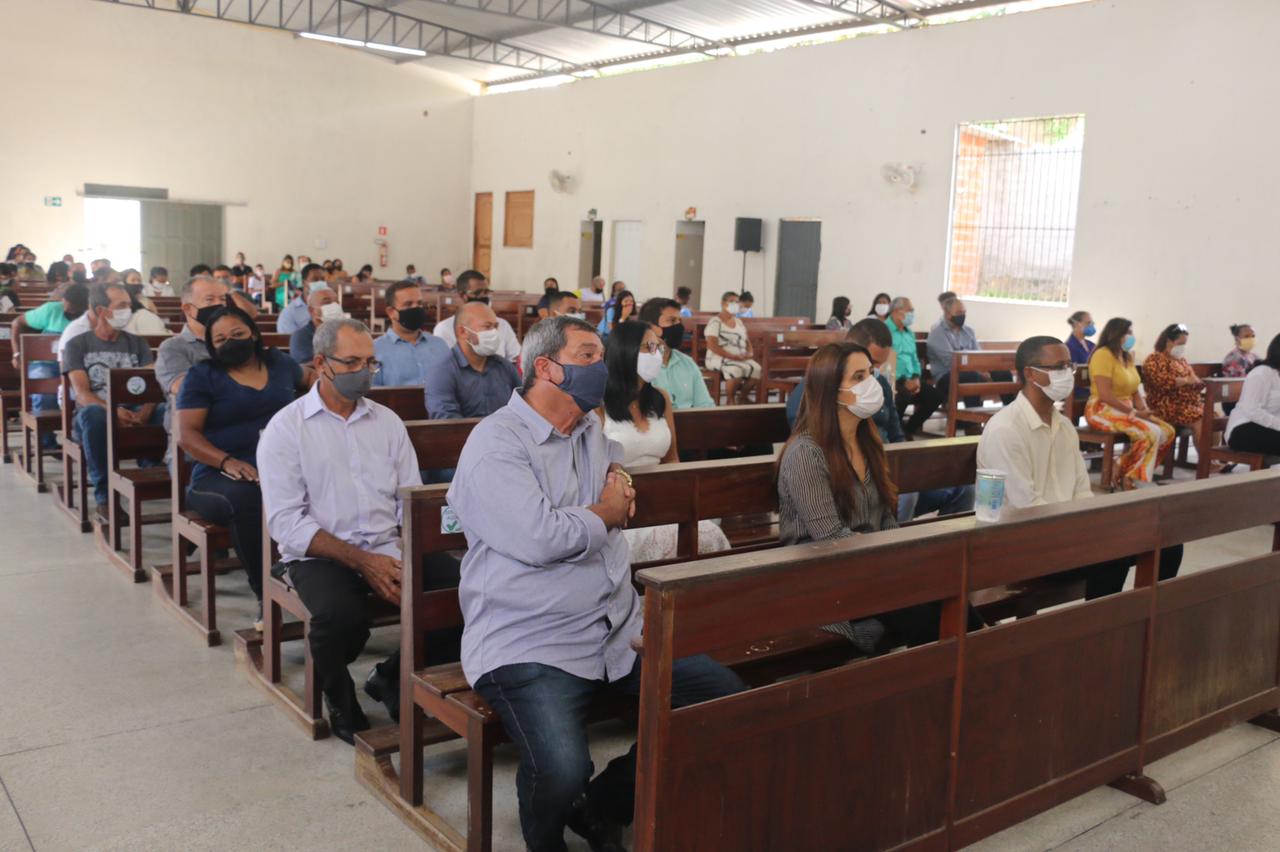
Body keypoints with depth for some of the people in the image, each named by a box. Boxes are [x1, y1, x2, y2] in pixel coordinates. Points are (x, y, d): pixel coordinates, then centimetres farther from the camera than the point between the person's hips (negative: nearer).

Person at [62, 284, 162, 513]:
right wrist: (113, 410, -28)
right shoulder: (77, 345, 7)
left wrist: (145, 411, -22)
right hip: (96, 413, -2)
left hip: (134, 413, 2)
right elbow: (81, 393, -7)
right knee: (93, 414, -39)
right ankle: (104, 495, -31)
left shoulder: (137, 343, 16)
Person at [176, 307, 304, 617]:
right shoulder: (202, 375, 9)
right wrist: (227, 461, -18)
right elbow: (186, 434, -2)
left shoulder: (280, 364, 19)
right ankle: (265, 594, -26)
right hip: (220, 474, -2)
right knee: (248, 498, -40)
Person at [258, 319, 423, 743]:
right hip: (319, 556, -4)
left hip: (388, 551, 4)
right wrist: (362, 561, -17)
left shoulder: (387, 421, 12)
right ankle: (338, 694, 1)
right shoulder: (285, 429, 0)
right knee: (341, 614, -36)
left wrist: (405, 561, -12)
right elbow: (286, 521, -9)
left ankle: (393, 677, 7)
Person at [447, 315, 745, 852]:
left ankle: (601, 807, 13)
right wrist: (607, 512, -4)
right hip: (529, 645, -8)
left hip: (620, 633, 8)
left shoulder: (592, 431, 15)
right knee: (561, 771, -32)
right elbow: (540, 540, -23)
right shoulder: (496, 443, -10)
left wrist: (619, 480, 15)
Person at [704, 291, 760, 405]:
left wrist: (749, 353, -1)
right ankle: (731, 401, -20)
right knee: (736, 369, -38)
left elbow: (747, 341, 24)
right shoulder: (715, 322, -4)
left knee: (756, 368, -24)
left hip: (741, 359, 6)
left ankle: (742, 398, -6)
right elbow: (712, 346, -15)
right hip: (718, 358, -6)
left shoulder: (739, 322, 19)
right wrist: (732, 356, -21)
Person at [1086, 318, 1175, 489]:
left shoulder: (1128, 356, 15)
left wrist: (1144, 410, -4)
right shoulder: (1103, 355, -14)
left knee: (1168, 431, -5)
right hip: (1103, 410, -9)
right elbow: (1105, 395, -21)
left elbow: (1135, 390, 15)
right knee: (1151, 432, -27)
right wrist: (1133, 412, -17)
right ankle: (1127, 476, -11)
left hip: (1126, 411, 9)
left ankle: (1123, 469, -4)